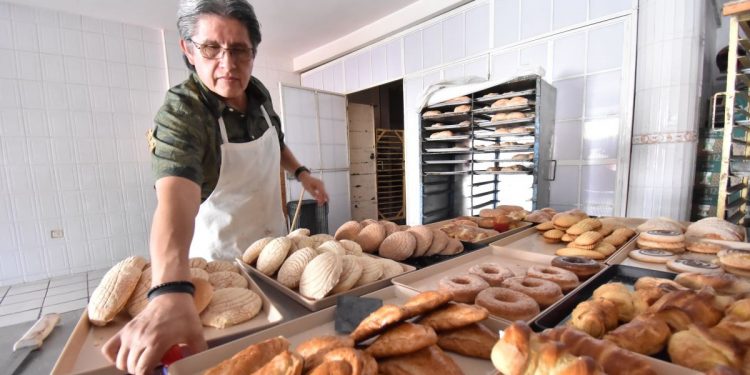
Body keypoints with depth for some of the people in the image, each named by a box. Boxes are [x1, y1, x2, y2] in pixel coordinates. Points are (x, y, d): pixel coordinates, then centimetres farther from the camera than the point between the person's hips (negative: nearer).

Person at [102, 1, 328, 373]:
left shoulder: (259, 93, -7)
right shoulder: (180, 113, -27)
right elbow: (176, 197, -45)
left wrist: (301, 172, 0)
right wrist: (171, 292, -59)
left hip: (274, 239, 6)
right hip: (221, 254, -5)